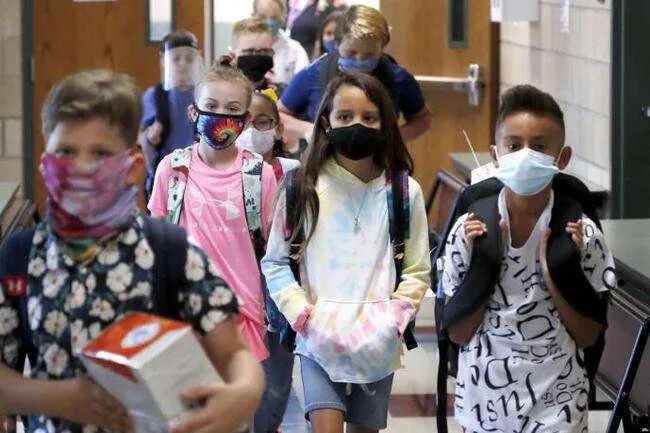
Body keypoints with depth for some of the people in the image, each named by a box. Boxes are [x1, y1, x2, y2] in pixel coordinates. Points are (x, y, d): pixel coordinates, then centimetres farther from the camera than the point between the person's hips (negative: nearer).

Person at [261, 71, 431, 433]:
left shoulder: (405, 192, 0)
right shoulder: (304, 189, -2)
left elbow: (417, 271, 4)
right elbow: (275, 263, 4)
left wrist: (392, 319, -9)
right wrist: (304, 315, -7)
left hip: (378, 345, 1)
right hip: (319, 337, -1)